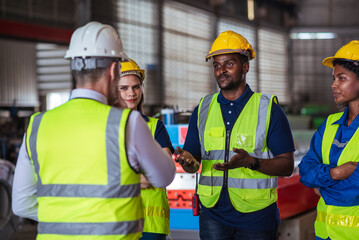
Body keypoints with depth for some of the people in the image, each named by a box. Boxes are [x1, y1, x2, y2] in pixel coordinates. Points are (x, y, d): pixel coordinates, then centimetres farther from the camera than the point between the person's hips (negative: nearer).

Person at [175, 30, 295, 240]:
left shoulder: (269, 108, -2)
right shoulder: (203, 109, 8)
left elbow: (287, 166, -5)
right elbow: (194, 162, 11)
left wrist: (251, 162, -22)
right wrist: (188, 161, -13)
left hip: (256, 215, -2)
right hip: (213, 214, 2)